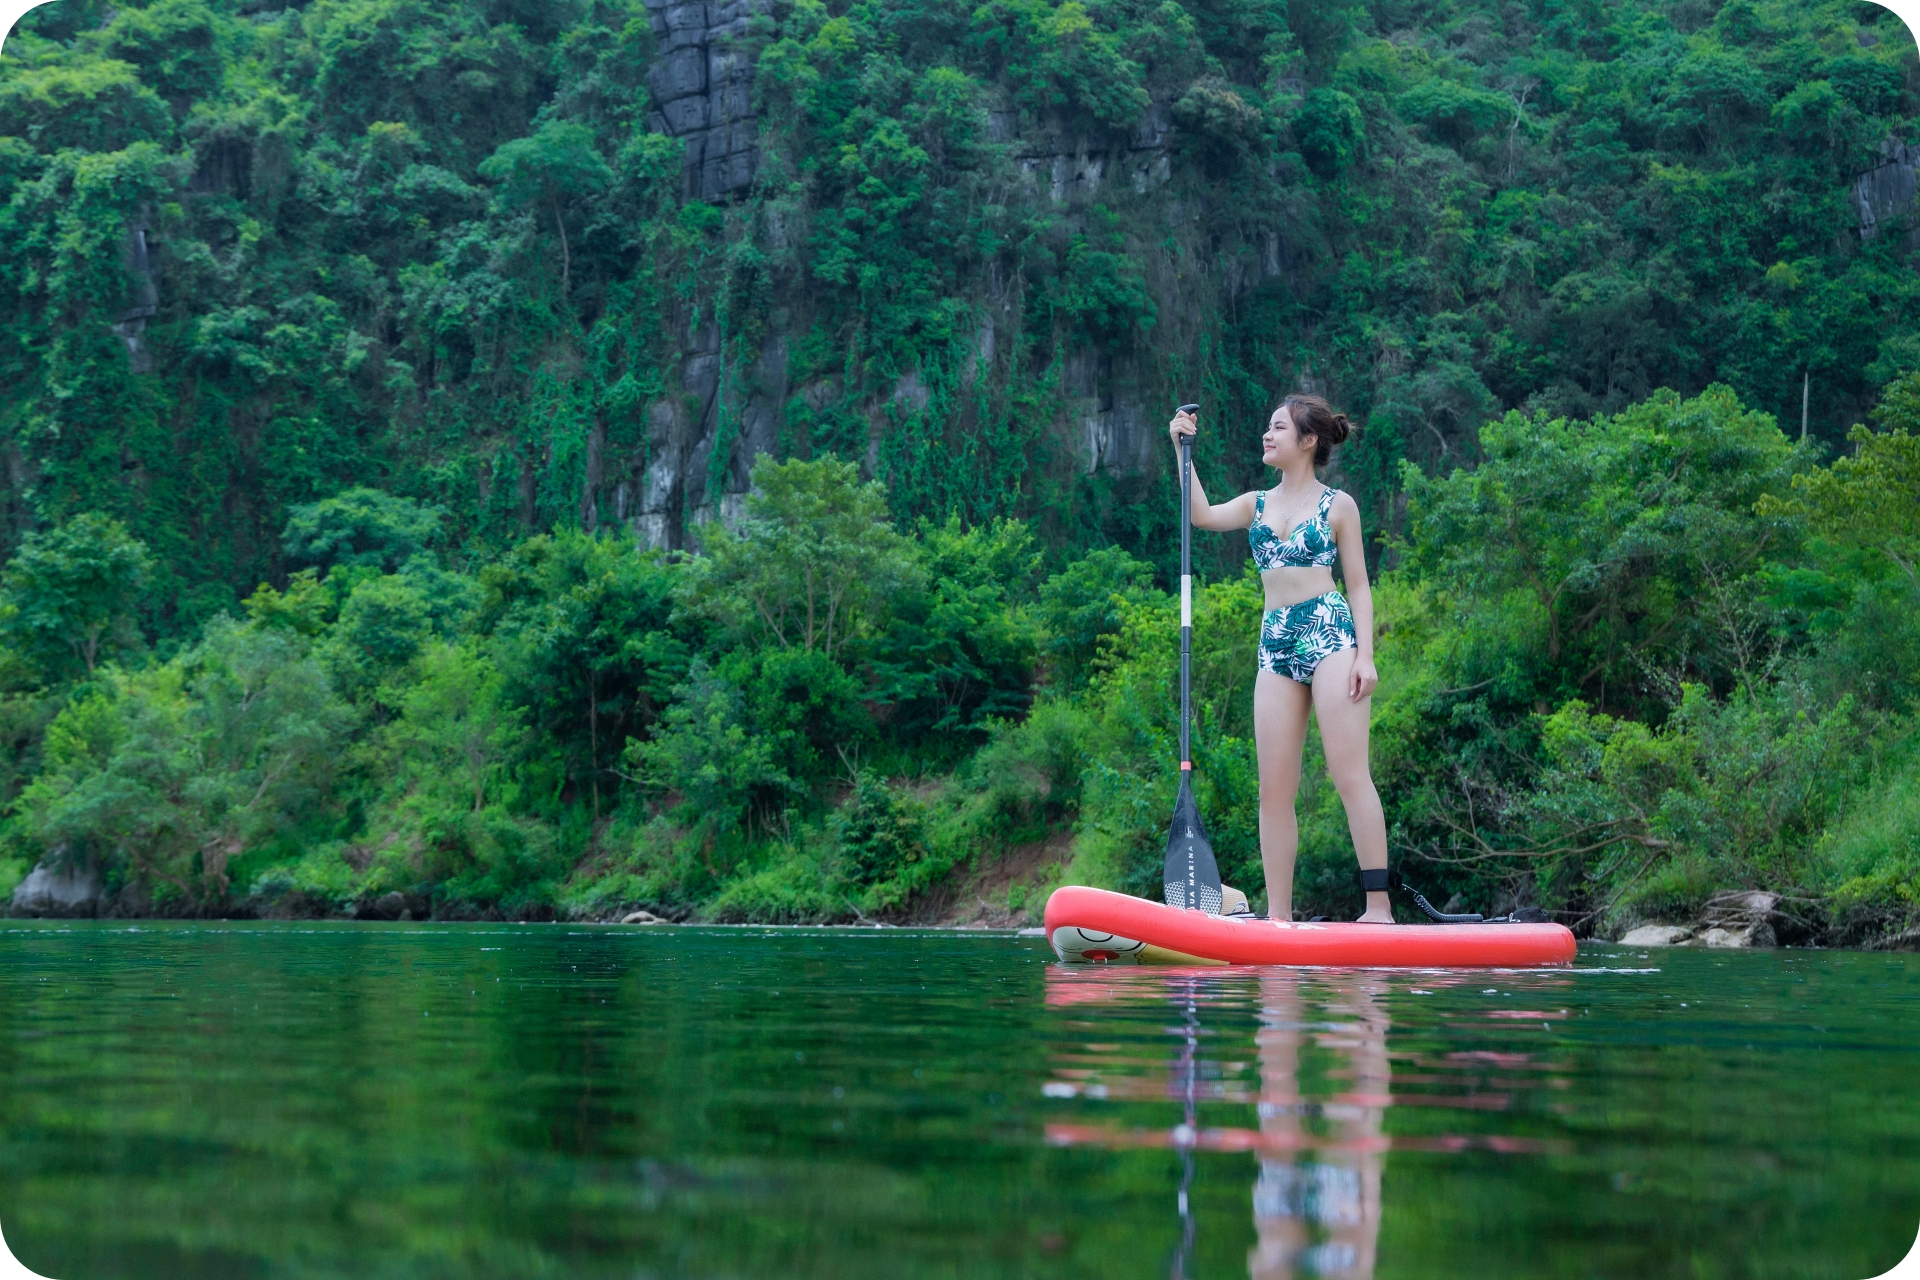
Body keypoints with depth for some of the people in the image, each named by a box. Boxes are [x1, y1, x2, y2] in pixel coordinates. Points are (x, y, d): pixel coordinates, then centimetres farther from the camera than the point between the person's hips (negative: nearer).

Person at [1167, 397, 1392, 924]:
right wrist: (1182, 448, 2)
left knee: (1350, 773, -12)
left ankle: (1379, 906, -13)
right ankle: (1278, 915, 2)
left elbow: (1358, 585, 3)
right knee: (1274, 788, 0)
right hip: (1276, 646, 5)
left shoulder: (1338, 505, 6)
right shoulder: (1257, 505, 19)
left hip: (1330, 634, -5)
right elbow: (1202, 515, 1)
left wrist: (1365, 654, -8)